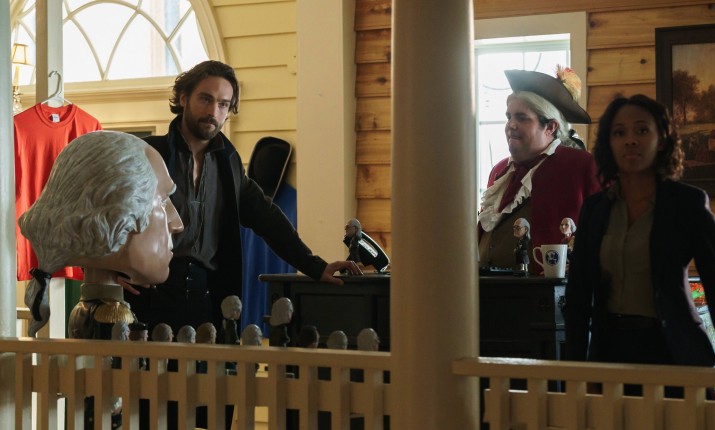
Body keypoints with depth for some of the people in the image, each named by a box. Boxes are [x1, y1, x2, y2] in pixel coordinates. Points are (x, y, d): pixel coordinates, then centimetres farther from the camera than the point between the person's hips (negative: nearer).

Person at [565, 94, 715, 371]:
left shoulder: (688, 202, -4)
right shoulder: (595, 208, 6)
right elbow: (578, 293, 6)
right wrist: (574, 366, -1)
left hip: (671, 349, -3)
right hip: (610, 347, 3)